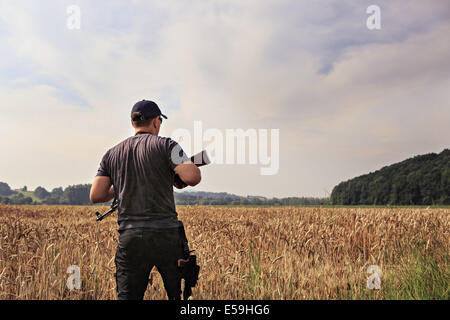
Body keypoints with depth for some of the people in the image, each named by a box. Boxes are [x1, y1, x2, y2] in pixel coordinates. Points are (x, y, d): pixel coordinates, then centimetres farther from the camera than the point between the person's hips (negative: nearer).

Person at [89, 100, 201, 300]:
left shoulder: (112, 154, 11)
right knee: (178, 293, 14)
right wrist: (177, 180, 8)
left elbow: (96, 196, 7)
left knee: (127, 296, 7)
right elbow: (193, 177, -15)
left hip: (130, 238, 3)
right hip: (166, 234, -2)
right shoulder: (165, 145, -1)